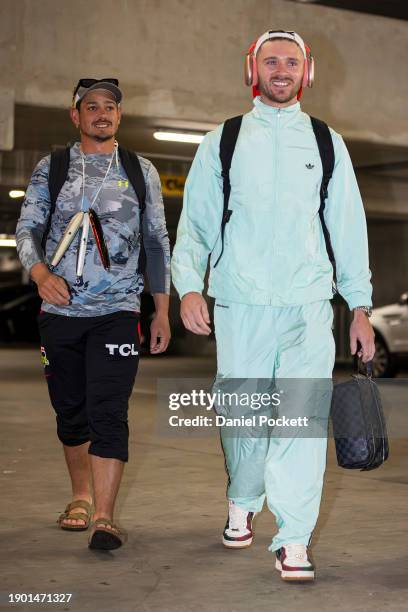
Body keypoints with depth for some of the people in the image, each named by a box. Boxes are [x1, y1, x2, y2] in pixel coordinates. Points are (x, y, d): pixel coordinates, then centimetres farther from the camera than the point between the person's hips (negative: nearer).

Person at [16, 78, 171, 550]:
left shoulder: (141, 172, 8)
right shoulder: (51, 169, 8)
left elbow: (157, 242, 11)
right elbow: (27, 228, 1)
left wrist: (162, 311, 7)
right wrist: (40, 271, -21)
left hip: (117, 311, -2)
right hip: (60, 311, 2)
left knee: (108, 413, -13)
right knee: (70, 412, 11)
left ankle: (104, 517, -13)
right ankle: (80, 496, 32)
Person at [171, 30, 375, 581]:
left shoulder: (327, 144, 13)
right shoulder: (221, 142, 10)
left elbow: (349, 226, 15)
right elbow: (195, 222, 8)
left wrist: (360, 305, 11)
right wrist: (189, 286, -7)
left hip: (308, 305, 0)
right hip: (239, 306, 0)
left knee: (304, 415, -12)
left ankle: (294, 541, -7)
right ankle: (242, 505, 33)